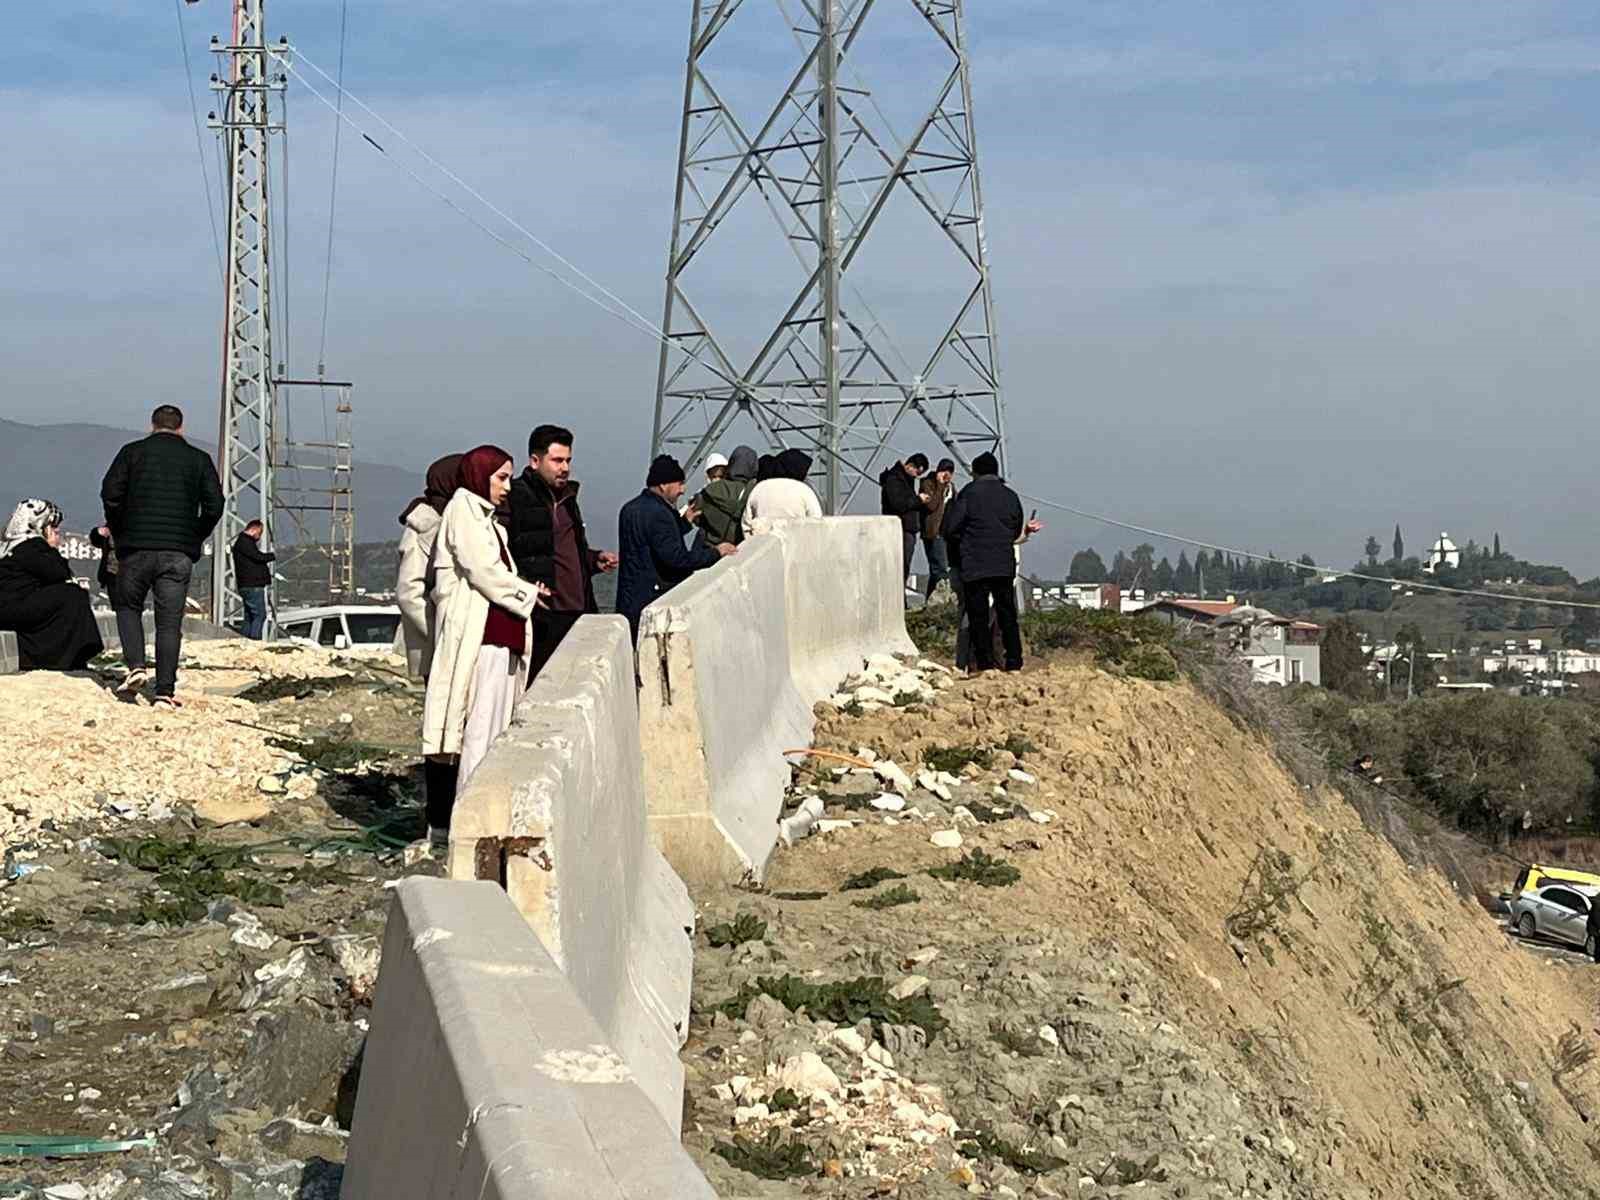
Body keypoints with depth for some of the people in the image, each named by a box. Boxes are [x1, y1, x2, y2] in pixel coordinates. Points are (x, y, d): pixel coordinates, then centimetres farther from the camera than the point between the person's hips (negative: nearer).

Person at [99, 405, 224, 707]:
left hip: (136, 549, 0)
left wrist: (119, 533, 10)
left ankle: (136, 666, -2)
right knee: (170, 622, 3)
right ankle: (165, 691, -3)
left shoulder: (132, 452, 7)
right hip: (178, 554, 0)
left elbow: (110, 494, -3)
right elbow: (214, 506, 2)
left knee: (128, 606, 18)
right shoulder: (199, 459, 9)